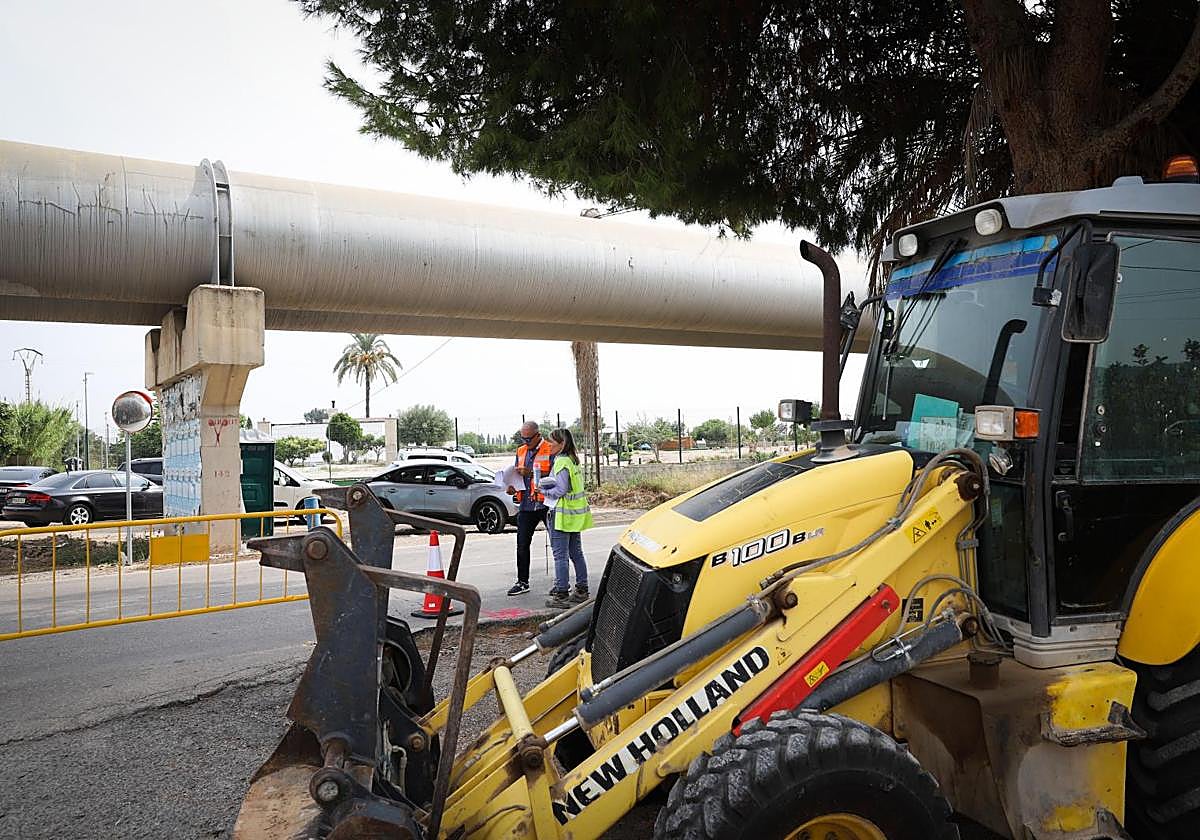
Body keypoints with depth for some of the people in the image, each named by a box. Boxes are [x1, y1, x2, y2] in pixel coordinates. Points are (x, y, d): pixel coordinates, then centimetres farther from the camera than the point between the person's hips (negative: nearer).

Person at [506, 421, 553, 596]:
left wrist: (532, 472, -23)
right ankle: (522, 582, 19)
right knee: (522, 544, 8)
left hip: (546, 504, -6)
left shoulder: (550, 450, -8)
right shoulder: (521, 451, 13)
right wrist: (513, 487, 1)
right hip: (526, 505, 6)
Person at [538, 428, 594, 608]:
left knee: (560, 555, -4)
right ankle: (582, 591, 20)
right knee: (576, 553, 14)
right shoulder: (573, 460, 13)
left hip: (563, 513, -9)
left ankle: (561, 595, -2)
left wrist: (544, 491, -6)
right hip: (576, 514, 9)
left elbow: (561, 490, -21)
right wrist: (548, 488, 12)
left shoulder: (561, 462, -15)